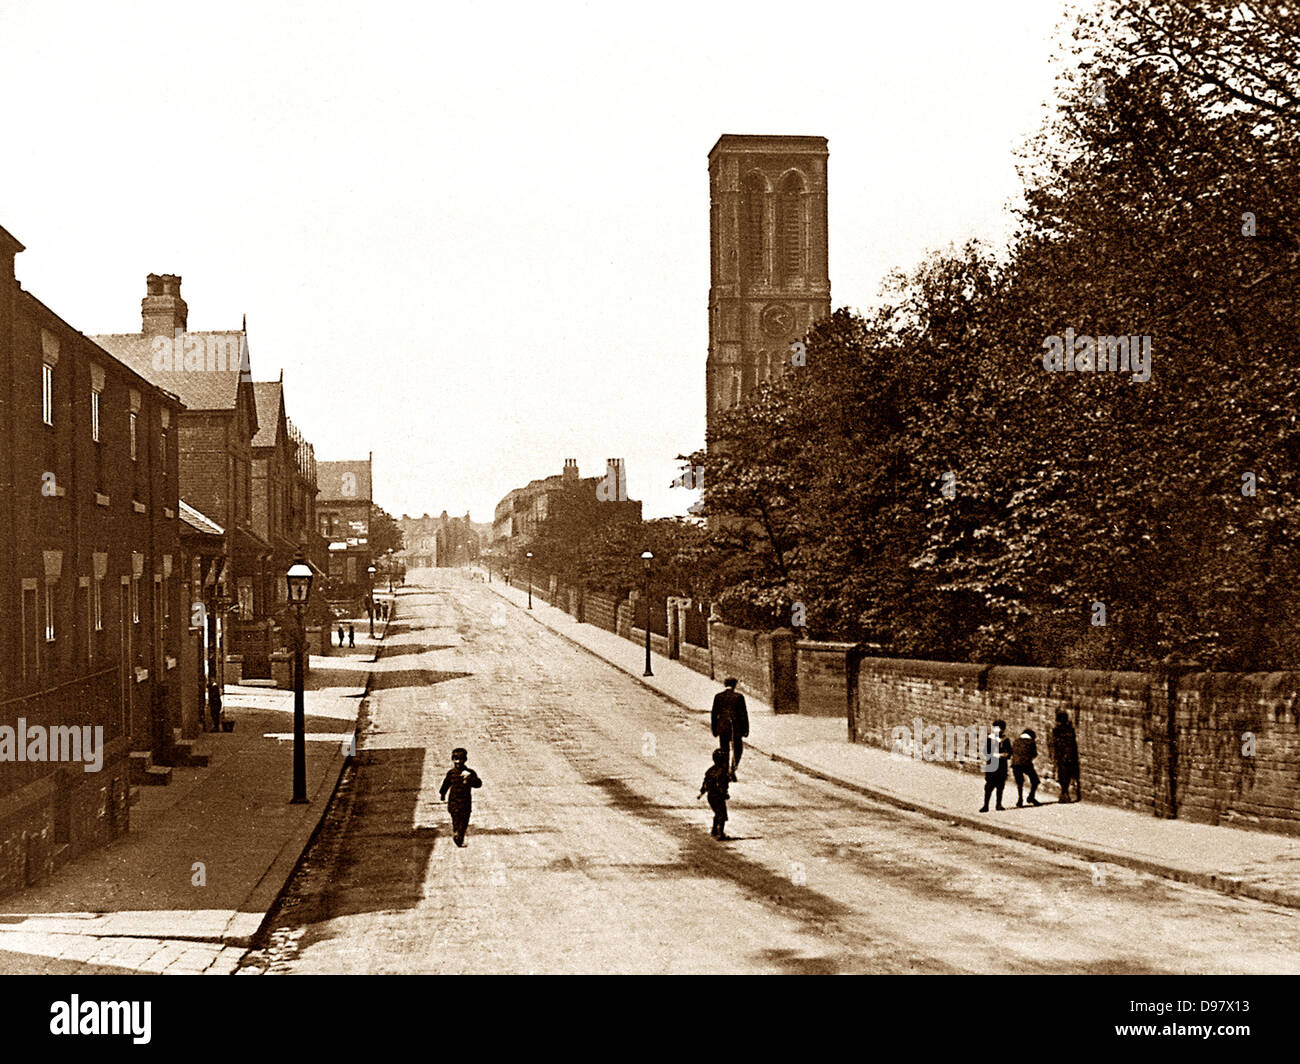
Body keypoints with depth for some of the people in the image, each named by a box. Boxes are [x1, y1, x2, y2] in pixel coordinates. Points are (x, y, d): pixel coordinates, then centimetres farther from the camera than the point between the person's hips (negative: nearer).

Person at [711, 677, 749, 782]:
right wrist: (746, 729, 2)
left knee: (724, 751, 11)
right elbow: (744, 714, -5)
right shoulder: (739, 696, -5)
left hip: (722, 727, 2)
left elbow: (714, 714, 4)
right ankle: (732, 770, -5)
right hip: (735, 728, -2)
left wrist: (714, 729, 12)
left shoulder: (718, 696, 1)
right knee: (737, 750, 13)